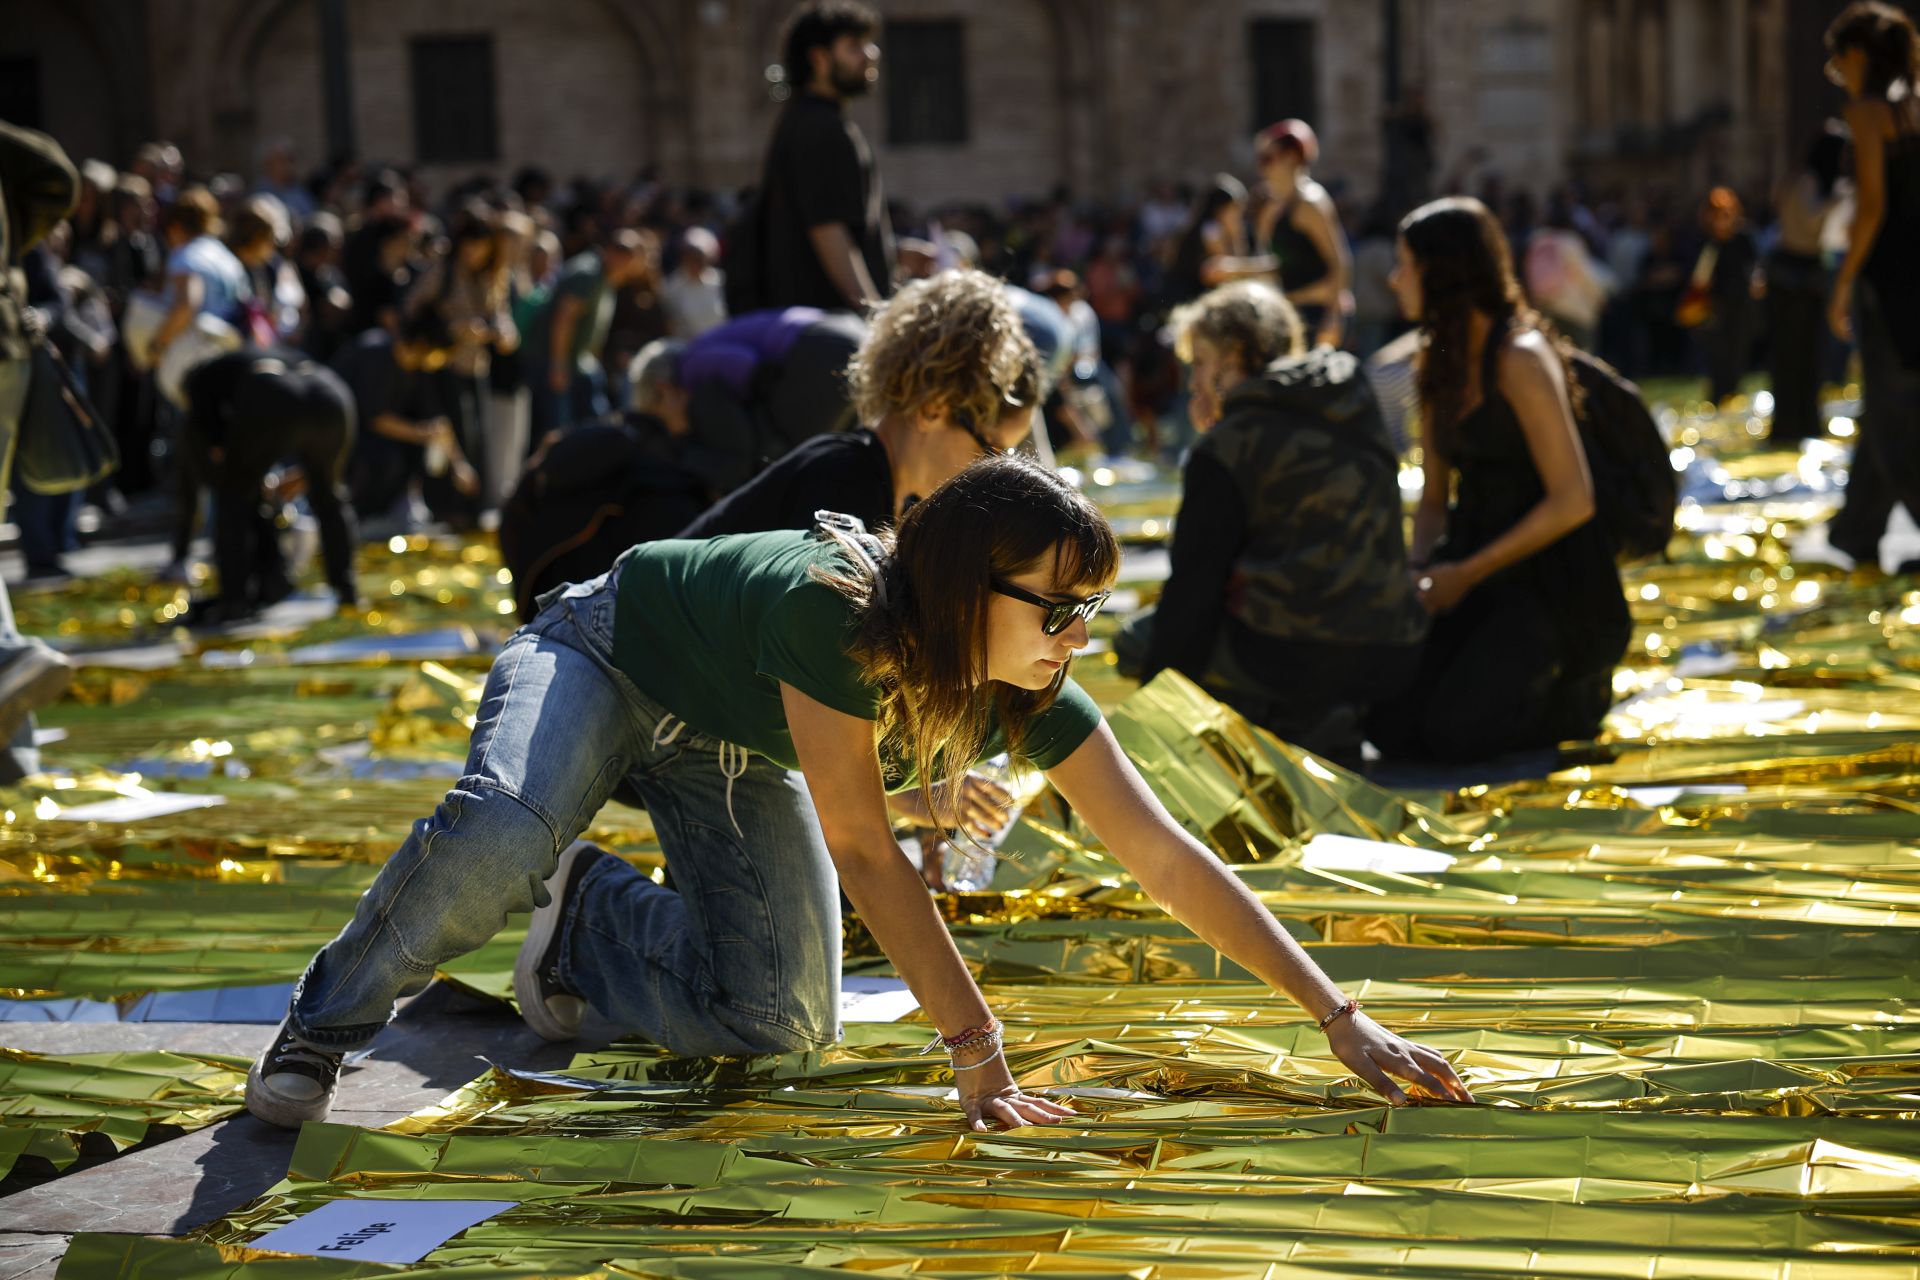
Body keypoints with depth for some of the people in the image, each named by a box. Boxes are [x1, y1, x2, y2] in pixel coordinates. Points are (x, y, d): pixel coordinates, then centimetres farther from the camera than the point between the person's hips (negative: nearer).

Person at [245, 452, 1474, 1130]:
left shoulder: (1034, 693, -24)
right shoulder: (831, 614, -42)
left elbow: (1166, 856, -22)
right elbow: (865, 852, -40)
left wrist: (1341, 1017, -25)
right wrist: (980, 1052, -42)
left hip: (726, 751, 6)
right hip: (608, 654, -6)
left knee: (778, 1023, -2)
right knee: (497, 836, -37)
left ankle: (588, 908, 24)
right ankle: (328, 1024, -10)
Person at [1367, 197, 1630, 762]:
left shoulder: (1521, 359, -15)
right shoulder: (1439, 363, 10)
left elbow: (1573, 500, -19)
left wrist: (1466, 575, -16)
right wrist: (1417, 571, -7)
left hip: (1552, 580, -7)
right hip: (1475, 560, 7)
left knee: (1453, 731, -21)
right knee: (1388, 722, -12)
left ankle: (1577, 693, 6)